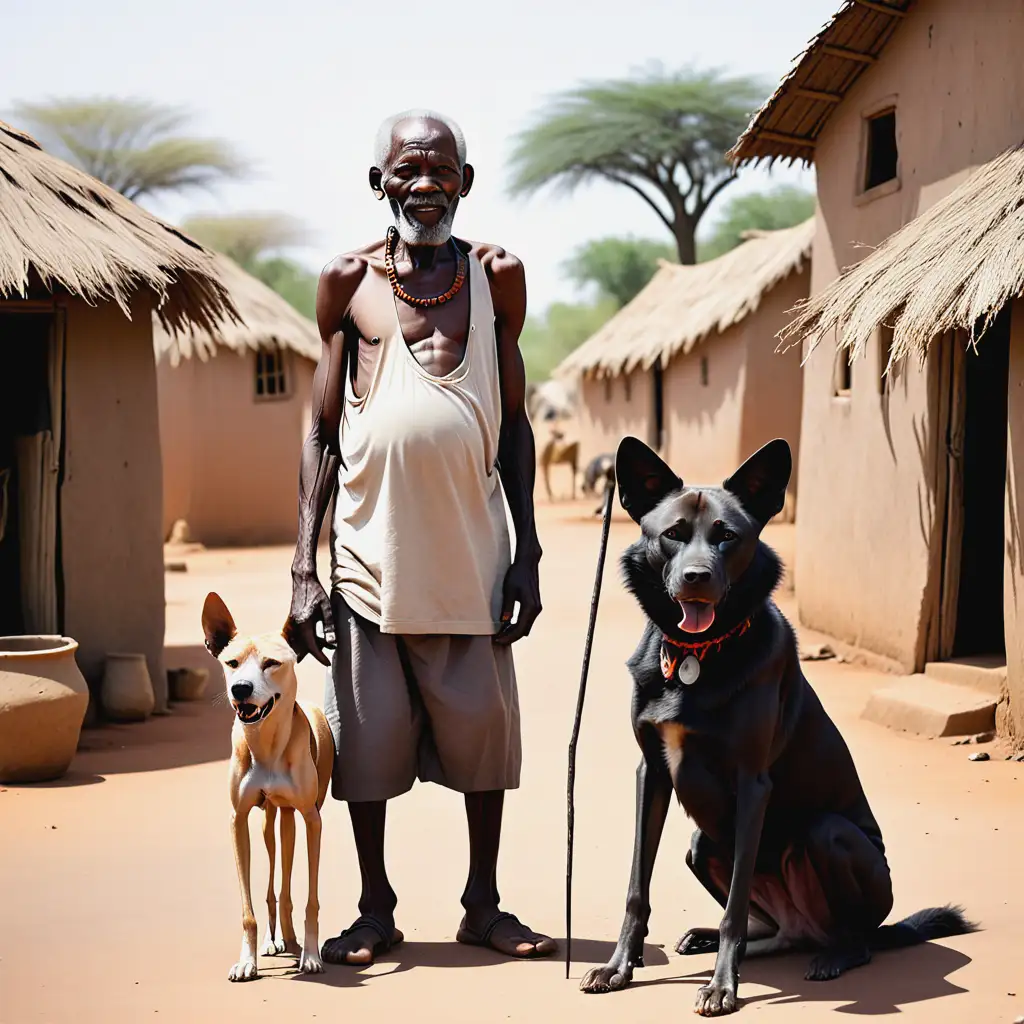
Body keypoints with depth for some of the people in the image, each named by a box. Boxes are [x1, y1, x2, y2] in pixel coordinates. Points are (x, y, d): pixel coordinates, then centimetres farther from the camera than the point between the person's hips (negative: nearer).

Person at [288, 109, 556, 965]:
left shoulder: (497, 275, 6)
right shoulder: (348, 282, 3)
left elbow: (514, 421, 10)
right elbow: (322, 431, 4)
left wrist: (527, 552, 4)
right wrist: (303, 566, -2)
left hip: (470, 553, 1)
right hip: (370, 551, -1)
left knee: (482, 729, 8)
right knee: (368, 736, 5)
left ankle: (483, 904, 24)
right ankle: (376, 907, 22)